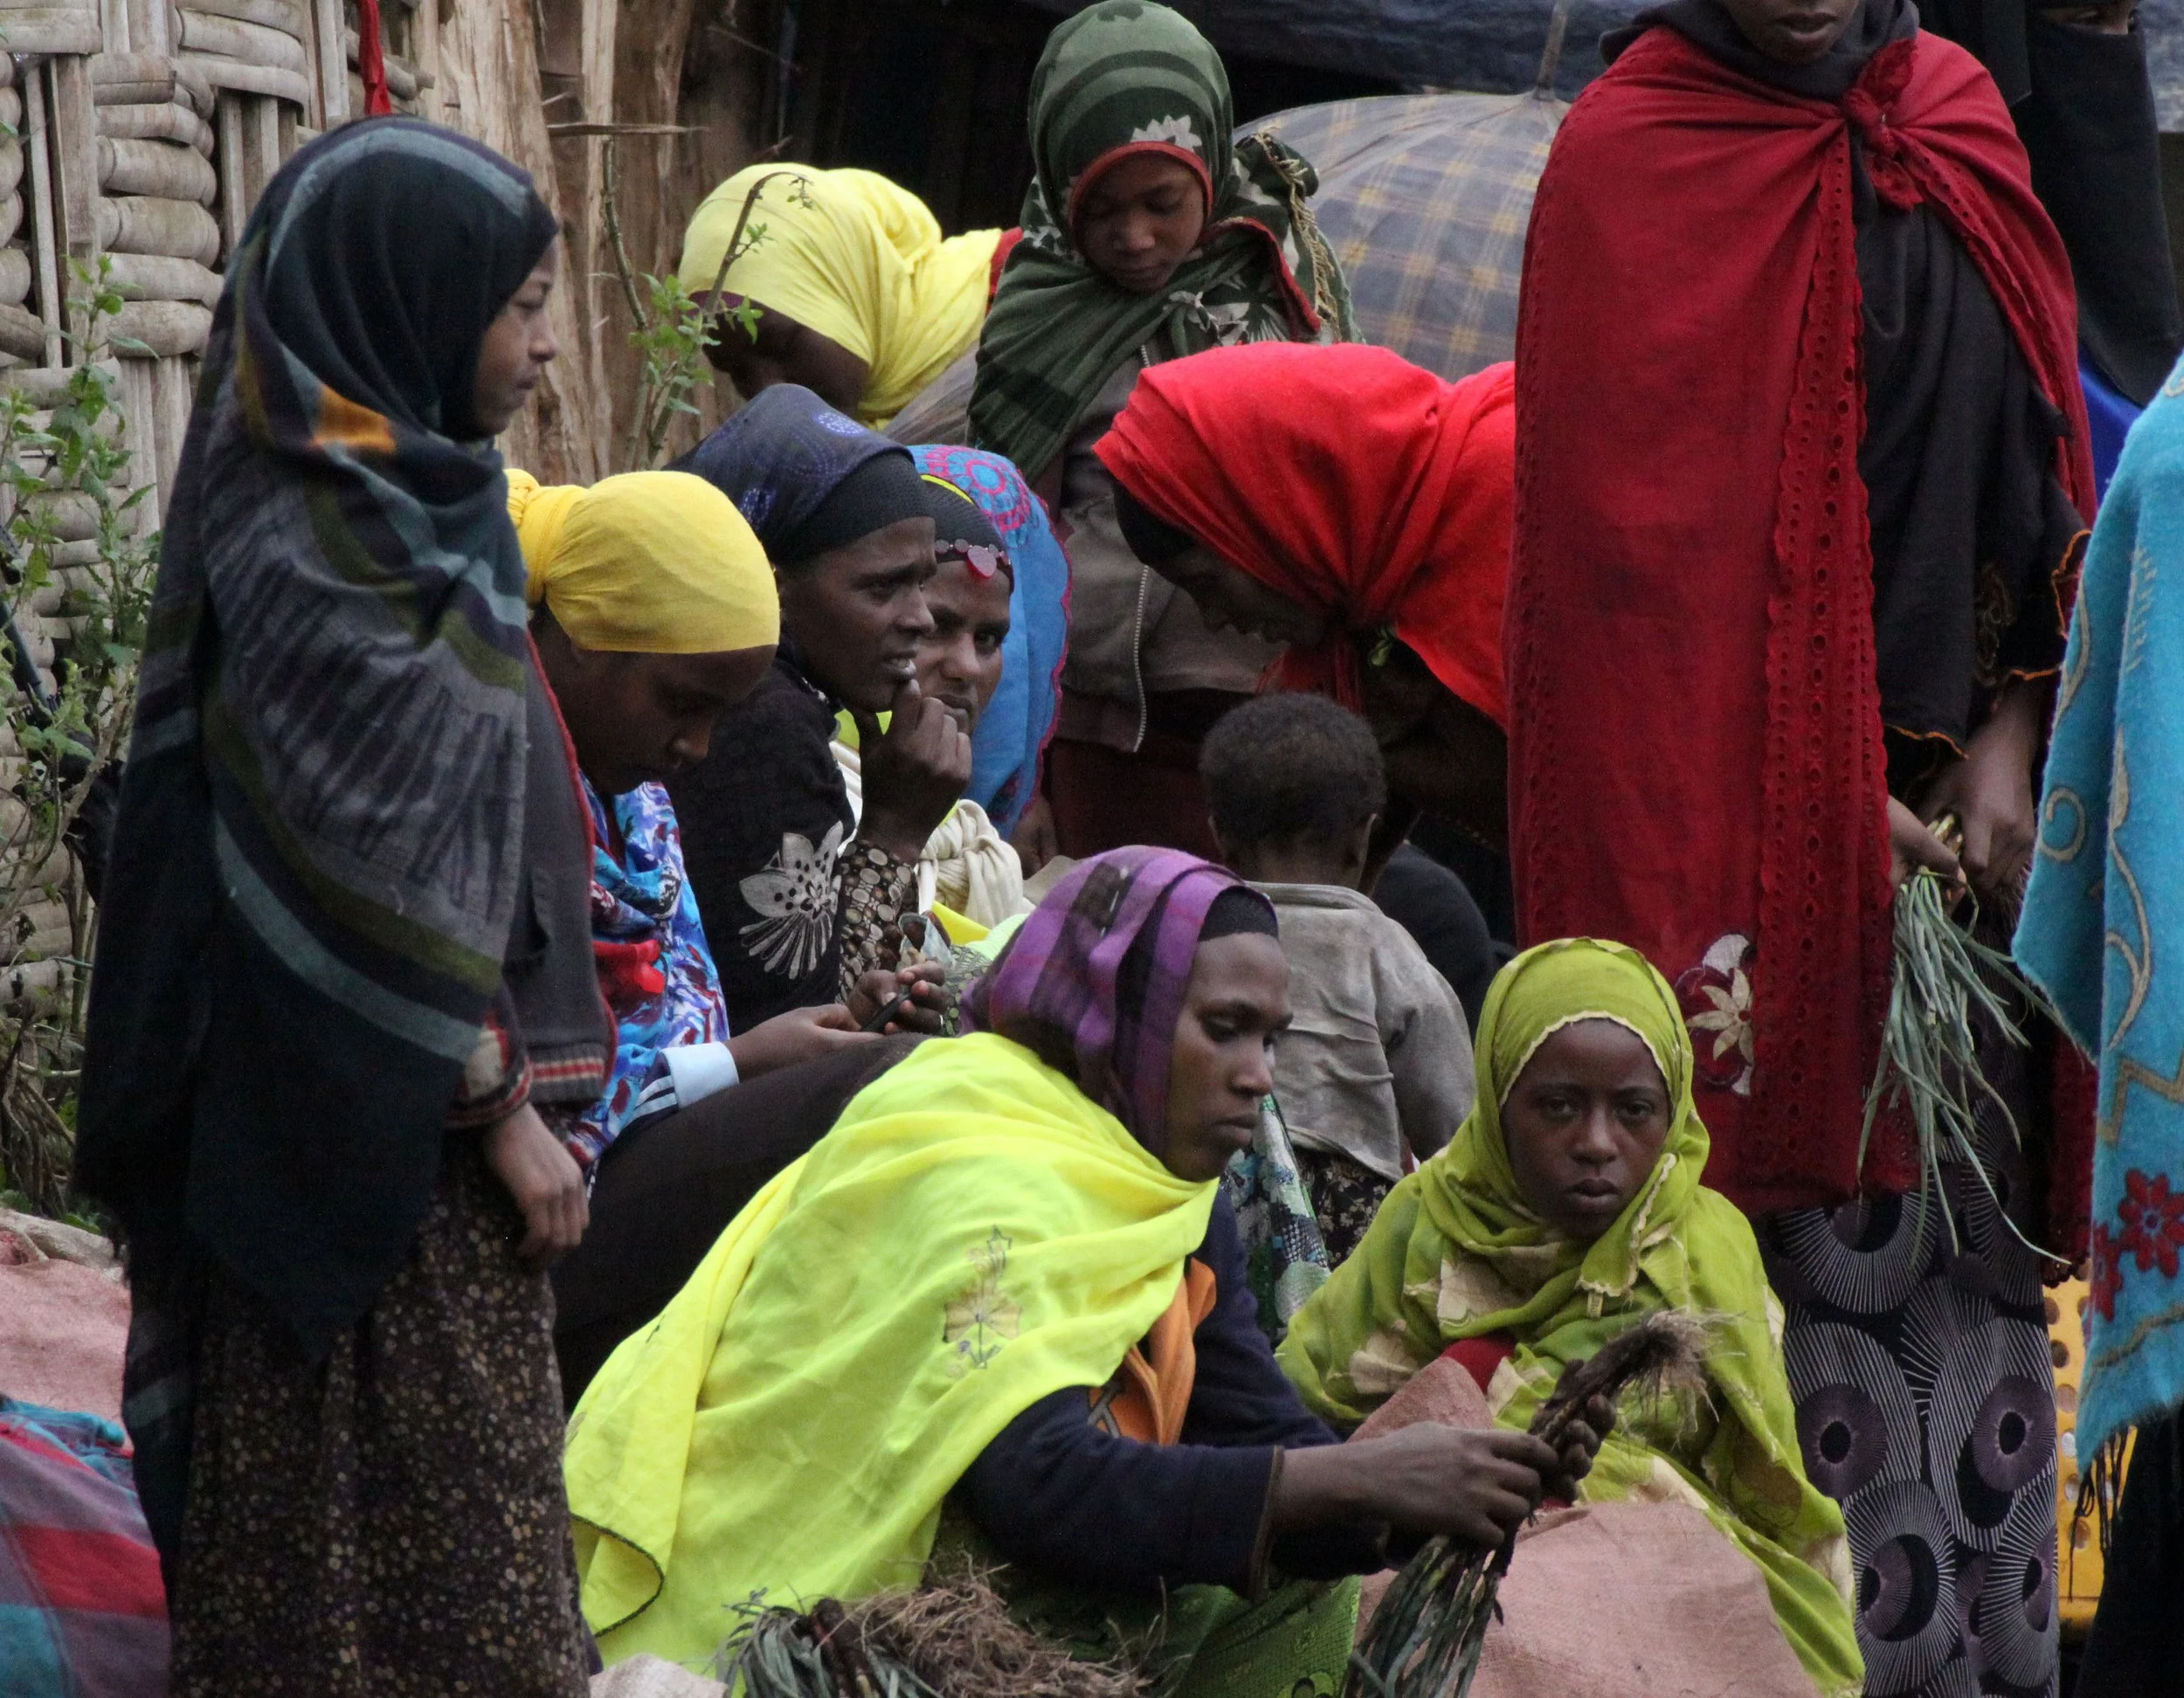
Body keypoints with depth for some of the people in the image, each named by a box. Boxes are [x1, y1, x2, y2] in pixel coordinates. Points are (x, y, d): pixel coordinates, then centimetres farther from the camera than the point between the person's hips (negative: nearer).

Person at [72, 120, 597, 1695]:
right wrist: (502, 1105, -16)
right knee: (426, 1508, -2)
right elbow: (383, 883, -20)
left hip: (424, 1096, 9)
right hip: (386, 1134, -9)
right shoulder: (322, 545, -18)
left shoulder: (395, 498, 11)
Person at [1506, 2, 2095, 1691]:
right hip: (1744, 806, -5)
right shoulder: (1630, 157, -5)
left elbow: (2038, 459, 13)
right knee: (1804, 1222, -8)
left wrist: (2010, 739, 0)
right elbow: (1645, 534, -10)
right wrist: (1836, 793, -13)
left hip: (1960, 798, 5)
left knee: (1977, 1221, 5)